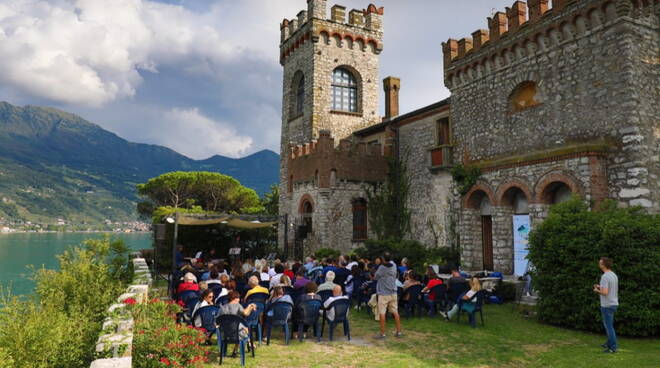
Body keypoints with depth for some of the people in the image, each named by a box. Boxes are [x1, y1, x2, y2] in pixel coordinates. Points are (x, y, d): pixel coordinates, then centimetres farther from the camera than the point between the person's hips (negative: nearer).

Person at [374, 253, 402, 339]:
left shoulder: (382, 267, -18)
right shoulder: (394, 265, -1)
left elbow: (375, 277, -5)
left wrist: (376, 271, 7)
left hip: (383, 293, -6)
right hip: (393, 293, 6)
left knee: (382, 313, -1)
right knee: (395, 312, 11)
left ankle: (382, 333, 1)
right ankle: (399, 331, 16)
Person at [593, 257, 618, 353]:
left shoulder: (604, 277, -23)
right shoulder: (614, 275, 8)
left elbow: (605, 292, -28)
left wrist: (597, 291, -8)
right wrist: (600, 287, 18)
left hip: (607, 306, -9)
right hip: (613, 304, 9)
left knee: (609, 326, 0)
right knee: (608, 324, 22)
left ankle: (613, 348, 6)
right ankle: (609, 343, 32)